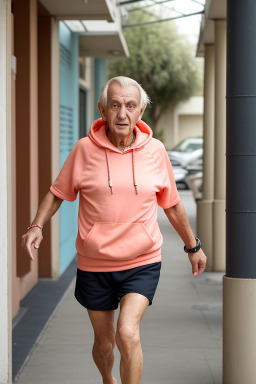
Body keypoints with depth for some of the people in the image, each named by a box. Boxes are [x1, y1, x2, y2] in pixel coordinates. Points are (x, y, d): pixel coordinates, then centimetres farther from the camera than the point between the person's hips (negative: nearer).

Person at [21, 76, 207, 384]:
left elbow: (172, 205, 10)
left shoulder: (155, 151, -3)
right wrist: (37, 226, -12)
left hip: (142, 262, -1)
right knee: (104, 343, 14)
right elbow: (57, 192, 5)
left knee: (127, 333, -22)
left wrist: (193, 246, 19)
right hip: (94, 264, 1)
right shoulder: (84, 149, -7)